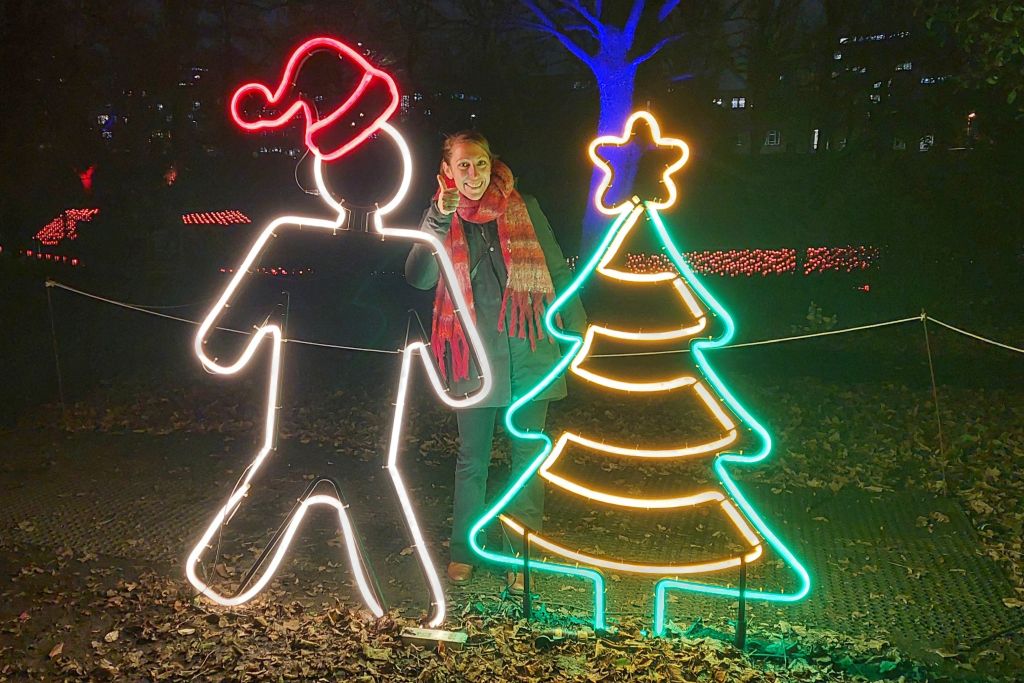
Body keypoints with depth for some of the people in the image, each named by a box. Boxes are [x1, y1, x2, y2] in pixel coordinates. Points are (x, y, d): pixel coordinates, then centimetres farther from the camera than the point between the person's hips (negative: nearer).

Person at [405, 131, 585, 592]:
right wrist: (440, 218, -23)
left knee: (528, 455, 5)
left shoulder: (524, 208, 5)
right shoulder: (440, 218, 4)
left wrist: (577, 329, 7)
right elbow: (419, 277, -13)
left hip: (529, 349, 1)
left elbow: (557, 270, 10)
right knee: (472, 458, 9)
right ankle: (463, 551, 24)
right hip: (474, 355, 0)